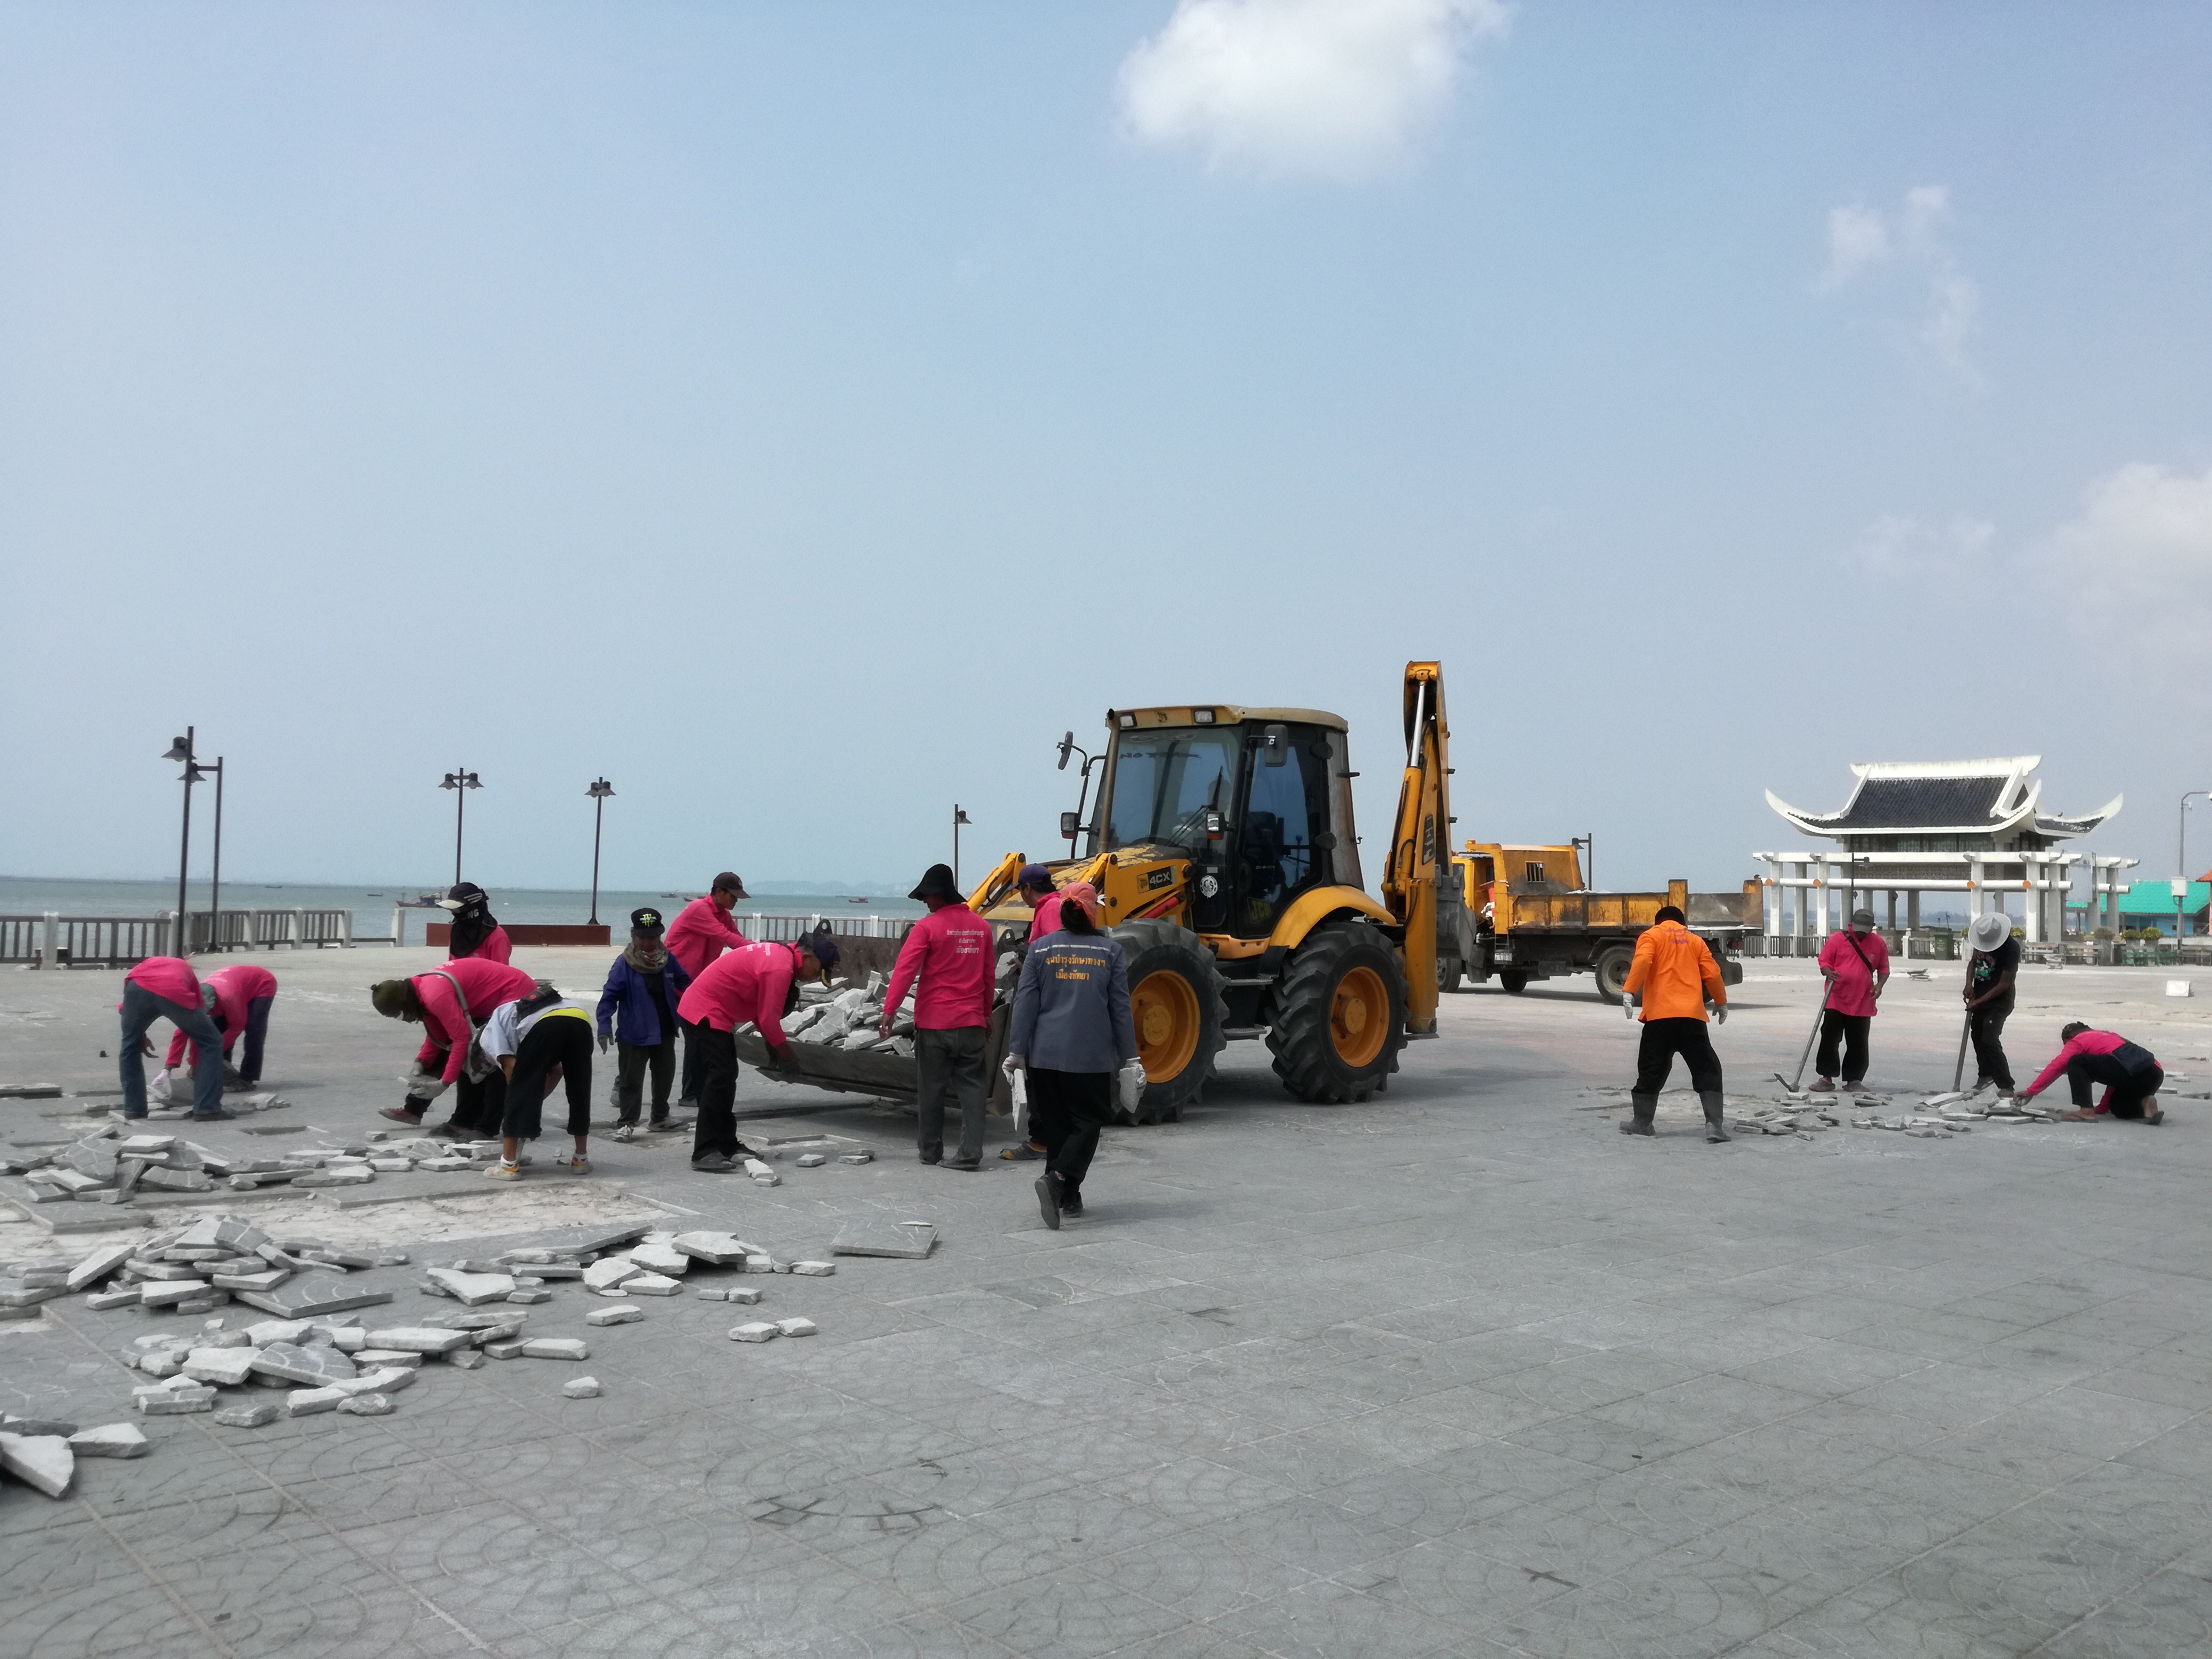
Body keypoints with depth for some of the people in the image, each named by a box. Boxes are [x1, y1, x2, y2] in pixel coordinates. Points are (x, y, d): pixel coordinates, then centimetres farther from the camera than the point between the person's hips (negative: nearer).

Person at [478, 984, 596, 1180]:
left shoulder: (488, 1035, 27)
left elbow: (511, 1067, 8)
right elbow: (556, 1071, 39)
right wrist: (534, 1102, 38)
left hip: (546, 1024, -6)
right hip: (580, 1021, 6)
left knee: (521, 1092, 9)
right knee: (579, 1093, 22)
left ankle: (508, 1164, 11)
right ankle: (581, 1159, 32)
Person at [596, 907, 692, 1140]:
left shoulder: (668, 960, 0)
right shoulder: (625, 964, -13)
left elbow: (684, 984, 14)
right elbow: (610, 996, -14)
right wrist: (604, 1027, -20)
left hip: (665, 1032, 5)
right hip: (634, 1034, -5)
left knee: (664, 1076, 16)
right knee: (631, 1079, -1)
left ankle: (660, 1117, 32)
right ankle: (626, 1123, 6)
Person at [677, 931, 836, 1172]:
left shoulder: (780, 954, 9)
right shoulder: (781, 968, -22)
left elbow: (762, 1009, 17)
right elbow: (769, 1018, -19)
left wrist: (771, 1045, 14)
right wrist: (786, 1054, -5)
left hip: (711, 1013, 11)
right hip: (705, 1014, -11)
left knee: (726, 1078, 13)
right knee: (719, 1079, -14)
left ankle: (726, 1145, 20)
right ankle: (705, 1153, -15)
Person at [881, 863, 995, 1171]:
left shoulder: (927, 927, -9)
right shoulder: (981, 926, 8)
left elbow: (904, 970, -16)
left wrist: (889, 1011, -18)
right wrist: (986, 1013, 24)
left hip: (934, 1022, -4)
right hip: (972, 1022, 4)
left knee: (931, 1089, 7)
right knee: (971, 1087, 6)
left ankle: (930, 1151, 15)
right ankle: (971, 1153, -1)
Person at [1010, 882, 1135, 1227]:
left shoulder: (1041, 950, 1)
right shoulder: (1109, 952, -1)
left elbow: (1025, 1003, 1)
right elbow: (1120, 1008, 2)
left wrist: (1019, 1051, 6)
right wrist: (1127, 1055, 10)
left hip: (1046, 1056, 2)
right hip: (1093, 1057, -2)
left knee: (1055, 1124, 13)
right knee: (1088, 1121, 7)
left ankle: (1068, 1197, 17)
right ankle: (1058, 1179, -15)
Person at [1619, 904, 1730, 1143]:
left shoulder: (1651, 936, 10)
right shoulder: (1695, 941, 19)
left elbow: (1642, 962, -9)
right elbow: (1713, 974, 13)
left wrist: (1629, 991, -16)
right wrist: (1721, 1003, 26)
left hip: (1660, 1015, -1)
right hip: (1692, 1016, 1)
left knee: (1651, 1071, 8)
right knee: (1707, 1070, 4)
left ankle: (1641, 1122, 15)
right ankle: (1714, 1124, -5)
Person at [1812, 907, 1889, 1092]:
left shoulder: (1878, 944, 6)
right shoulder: (1837, 939, -2)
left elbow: (1884, 968, 15)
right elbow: (1824, 960, 1)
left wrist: (1880, 985, -3)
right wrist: (1828, 972, -21)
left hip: (1863, 1004, 2)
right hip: (1836, 999, -2)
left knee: (1858, 1044, 6)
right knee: (1829, 1039, -4)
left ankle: (1854, 1080, 15)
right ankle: (1827, 1077, 4)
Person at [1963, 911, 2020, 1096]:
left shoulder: (2011, 948, -24)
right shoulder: (1982, 939, -4)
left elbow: (2004, 984, -21)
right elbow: (1974, 960, 12)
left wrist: (1979, 1002, -19)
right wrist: (1969, 984, -5)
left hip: (1999, 1002, -8)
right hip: (1980, 997, 8)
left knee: (1989, 1041, -16)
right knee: (1977, 1035, 19)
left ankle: (2006, 1087, -11)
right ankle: (1986, 1076, 39)